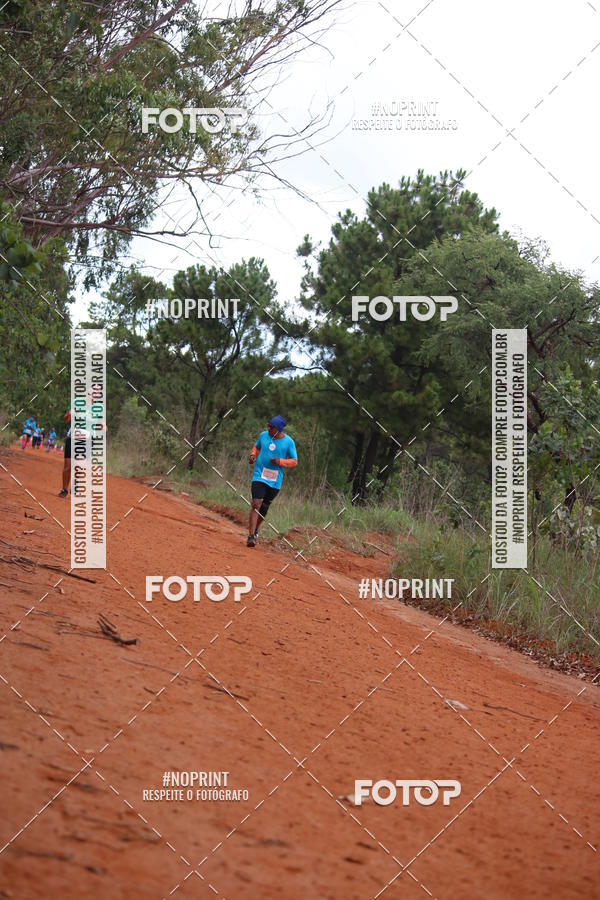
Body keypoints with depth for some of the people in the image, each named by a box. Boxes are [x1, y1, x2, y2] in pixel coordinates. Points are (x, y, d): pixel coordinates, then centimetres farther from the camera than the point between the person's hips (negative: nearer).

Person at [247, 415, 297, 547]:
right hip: (259, 476, 0)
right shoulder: (263, 435, 0)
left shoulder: (288, 442, -6)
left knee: (264, 507, 12)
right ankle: (251, 536, -17)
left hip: (275, 481, 0)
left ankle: (255, 530, 37)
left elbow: (294, 461, -1)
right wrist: (253, 455, -1)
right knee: (256, 504, -15)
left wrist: (280, 462, -18)